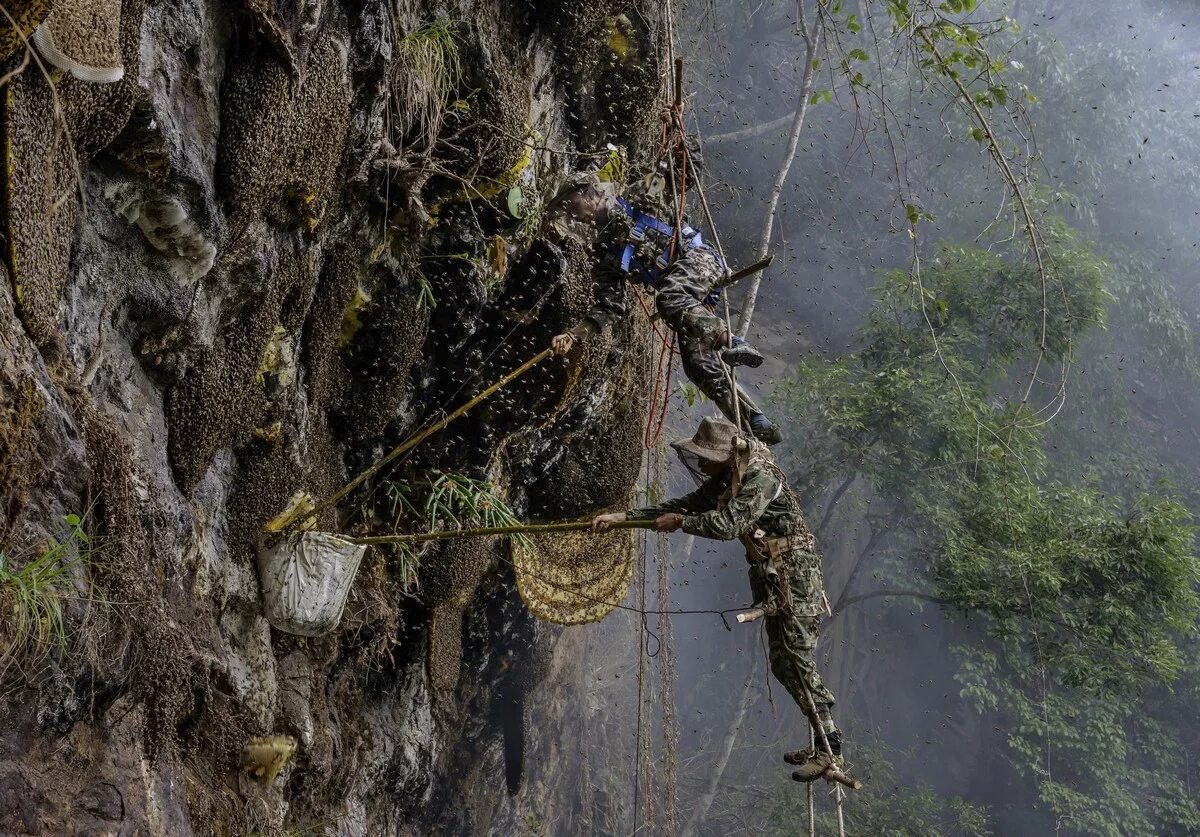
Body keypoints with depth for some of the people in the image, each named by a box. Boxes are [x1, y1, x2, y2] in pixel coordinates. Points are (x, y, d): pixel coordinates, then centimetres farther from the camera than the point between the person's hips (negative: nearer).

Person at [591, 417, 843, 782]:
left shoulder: (760, 477, -18)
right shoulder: (723, 481, 11)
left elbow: (729, 523, -27)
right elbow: (684, 505, 14)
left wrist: (681, 522, -14)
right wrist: (623, 516, 10)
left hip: (794, 575, -10)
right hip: (771, 577, 10)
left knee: (797, 661, -13)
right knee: (782, 663, 10)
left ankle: (830, 751, -11)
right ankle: (822, 745, 16)